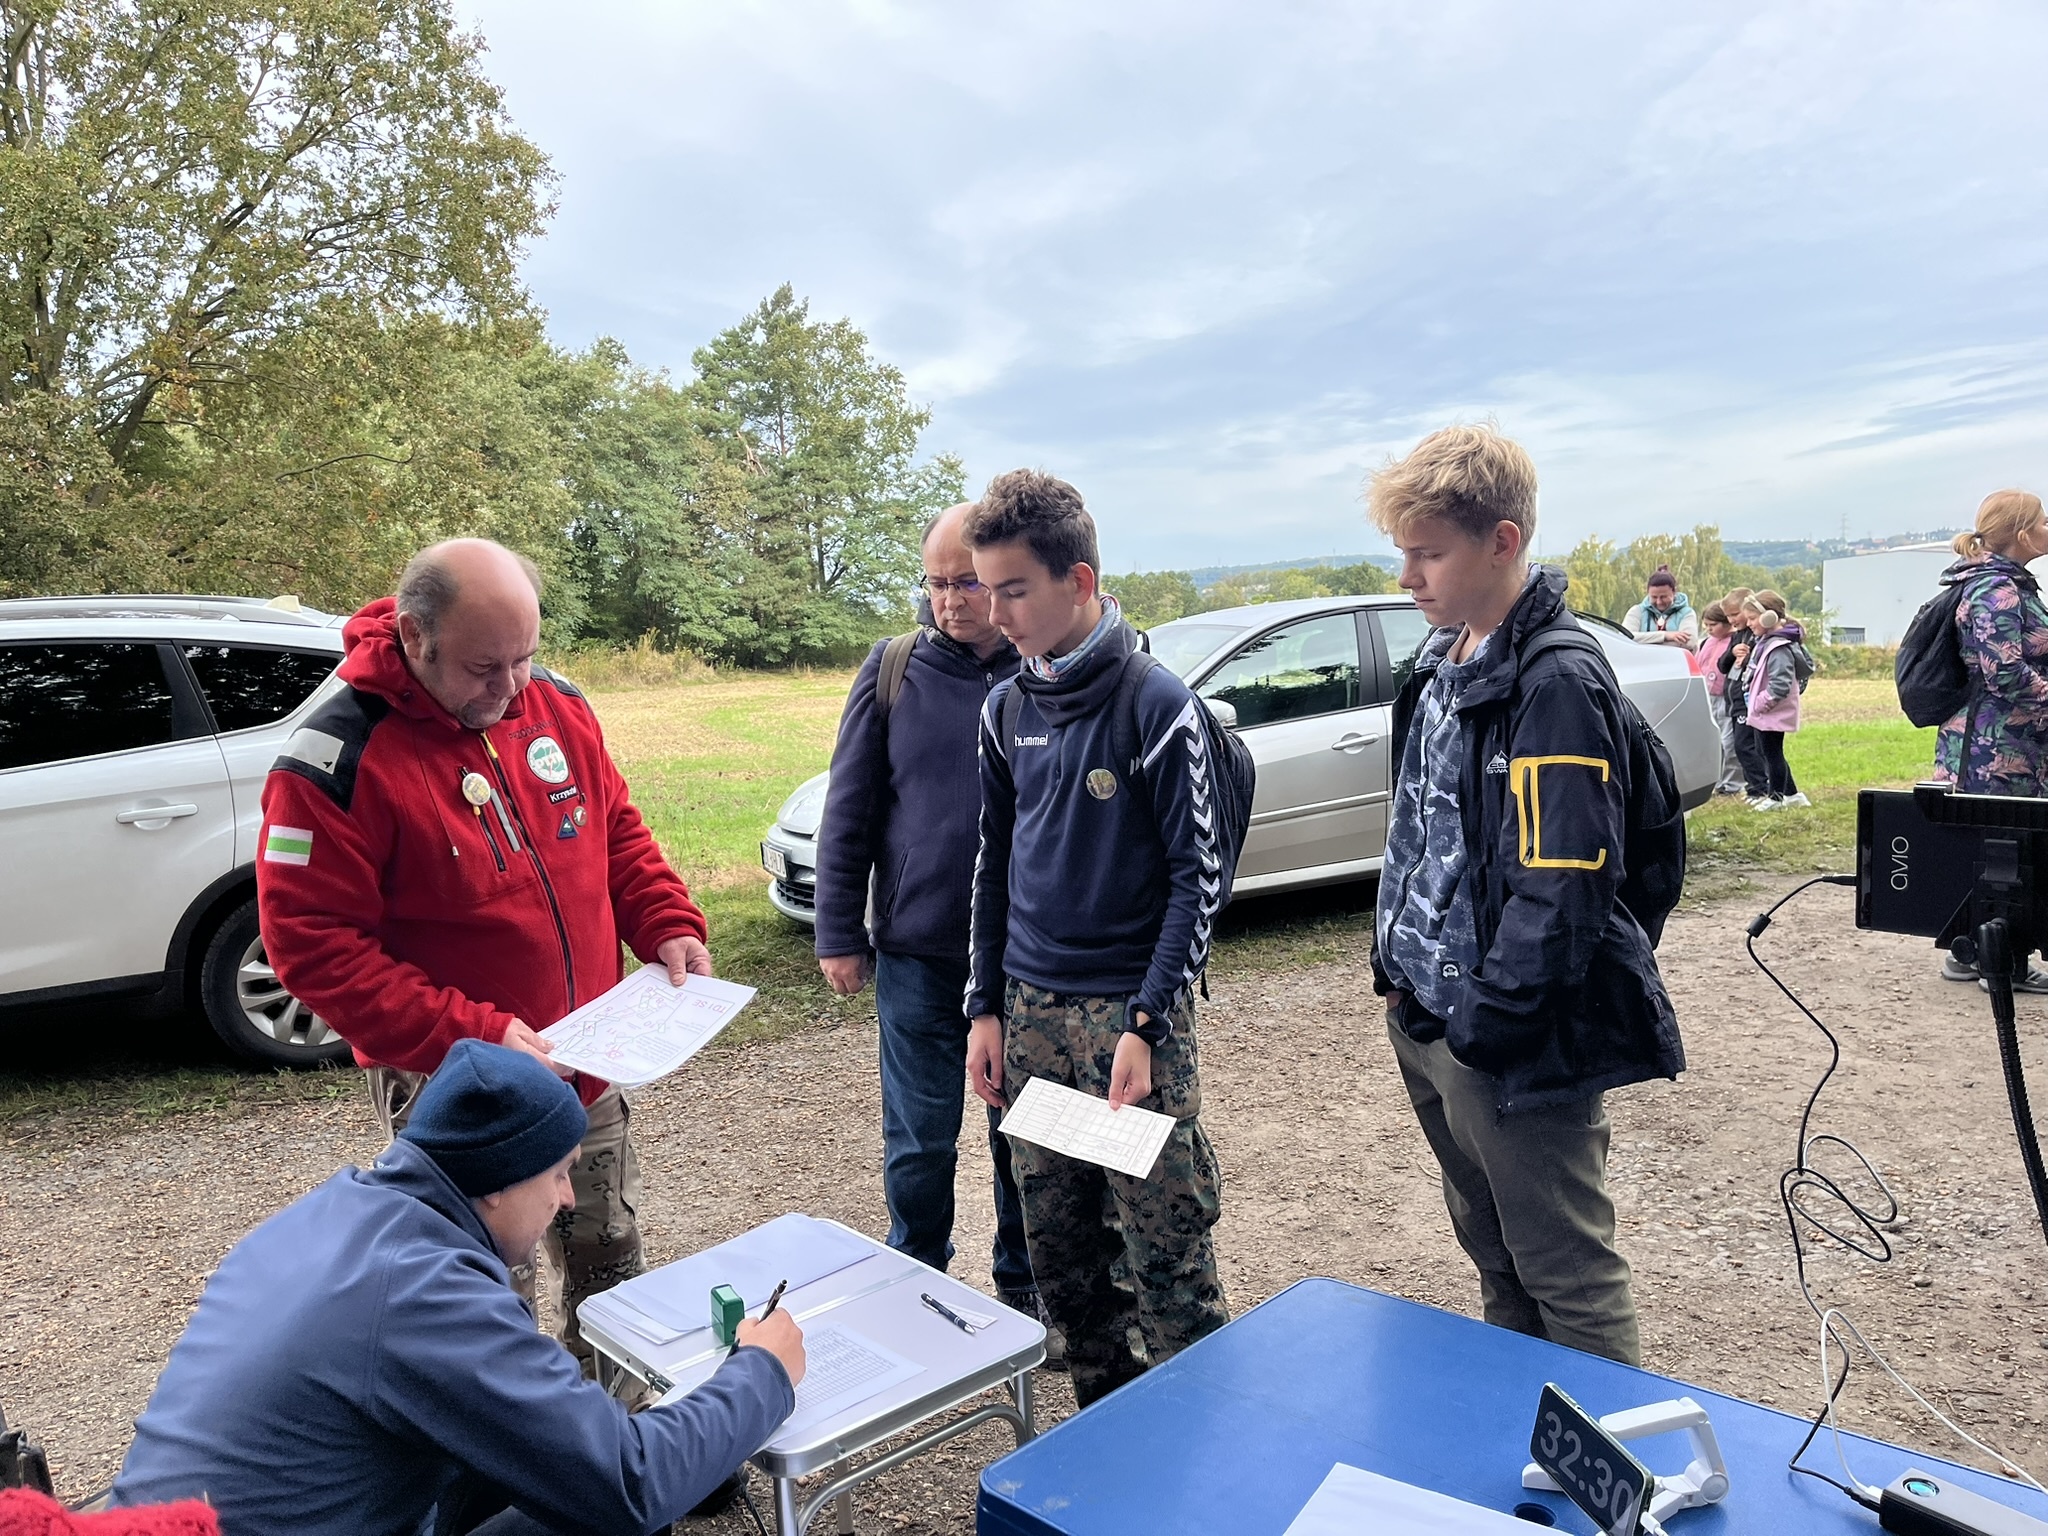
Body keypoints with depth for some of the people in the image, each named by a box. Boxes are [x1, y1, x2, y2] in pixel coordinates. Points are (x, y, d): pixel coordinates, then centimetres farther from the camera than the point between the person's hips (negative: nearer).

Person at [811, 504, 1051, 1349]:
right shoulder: (893, 672, -1)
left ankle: (1024, 1286, 35)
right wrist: (839, 936, 1)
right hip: (918, 959, 0)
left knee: (1025, 1136, 15)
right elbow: (847, 815, 2)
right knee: (920, 1144, 10)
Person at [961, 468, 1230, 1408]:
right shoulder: (1005, 710, 7)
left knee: (1165, 1242, 0)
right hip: (1031, 1009, 6)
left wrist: (1144, 1024, -15)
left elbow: (1197, 877, -10)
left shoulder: (1156, 705, -10)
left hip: (1131, 1008, -5)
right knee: (1056, 1240, 13)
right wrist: (986, 1008, 9)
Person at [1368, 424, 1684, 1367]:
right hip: (1423, 1020, 9)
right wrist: (1399, 970, 12)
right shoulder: (1443, 662, 8)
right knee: (1491, 1249, 25)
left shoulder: (1556, 684, -20)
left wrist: (1485, 1022, -20)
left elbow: (1560, 890, -24)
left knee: (1568, 1282, 7)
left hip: (1510, 1044, -9)